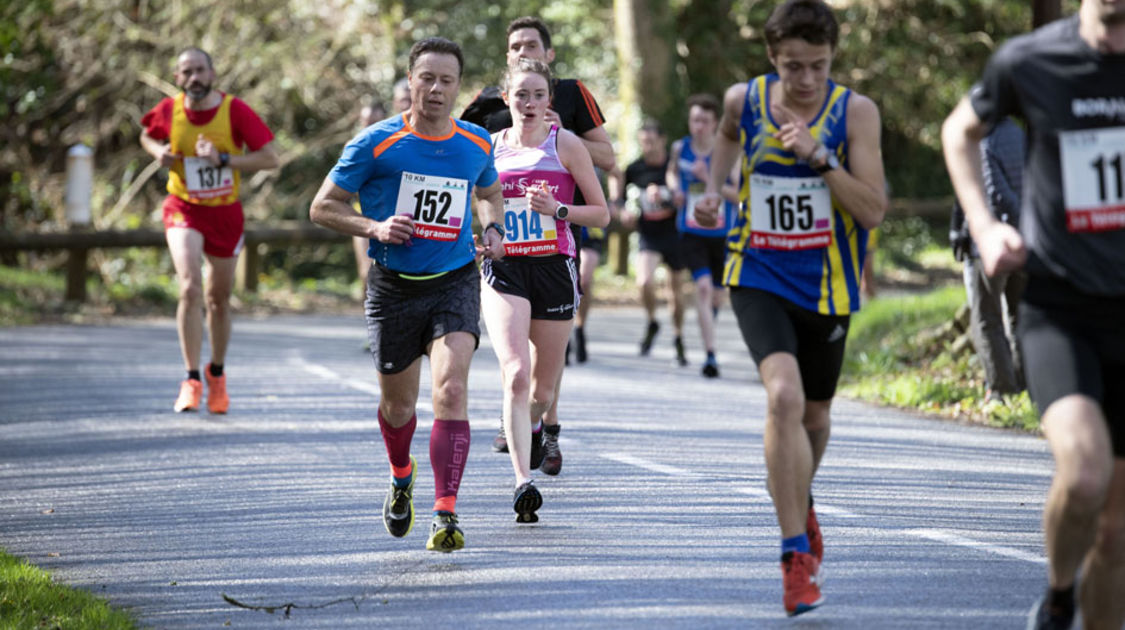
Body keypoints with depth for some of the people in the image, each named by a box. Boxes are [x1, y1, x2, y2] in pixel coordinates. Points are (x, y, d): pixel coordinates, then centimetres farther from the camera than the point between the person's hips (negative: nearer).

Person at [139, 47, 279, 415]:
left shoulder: (235, 111, -13)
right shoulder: (168, 111, -6)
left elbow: (270, 158, -14)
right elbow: (148, 135, 16)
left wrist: (224, 159, -24)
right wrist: (158, 152, -6)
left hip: (226, 213, 1)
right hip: (184, 210, -1)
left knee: (219, 299, 13)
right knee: (191, 289, -22)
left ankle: (217, 374, 36)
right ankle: (192, 380, -18)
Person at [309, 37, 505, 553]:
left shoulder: (476, 144, 3)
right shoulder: (376, 144, -7)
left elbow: (489, 193, 25)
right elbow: (323, 207, -2)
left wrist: (492, 229, 4)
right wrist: (374, 227, -18)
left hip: (455, 283, 1)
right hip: (393, 288, 0)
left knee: (451, 390, -20)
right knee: (398, 404, 12)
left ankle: (445, 516, -22)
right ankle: (401, 477, 46)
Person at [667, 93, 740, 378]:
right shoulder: (680, 148, 0)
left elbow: (740, 195, -12)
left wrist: (709, 179, -23)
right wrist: (675, 189, 2)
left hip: (722, 234, 0)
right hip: (691, 234, 0)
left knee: (716, 295, 14)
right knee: (703, 286, -20)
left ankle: (708, 321, 52)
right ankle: (710, 356, -20)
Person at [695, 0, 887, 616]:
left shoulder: (855, 111, -10)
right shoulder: (744, 100, -3)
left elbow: (873, 212, -15)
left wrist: (819, 157, -26)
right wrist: (713, 190, 10)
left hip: (827, 285, 1)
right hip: (759, 278, -1)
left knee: (813, 415, 16)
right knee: (783, 396, -24)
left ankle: (801, 505, 50)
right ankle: (796, 558, -22)